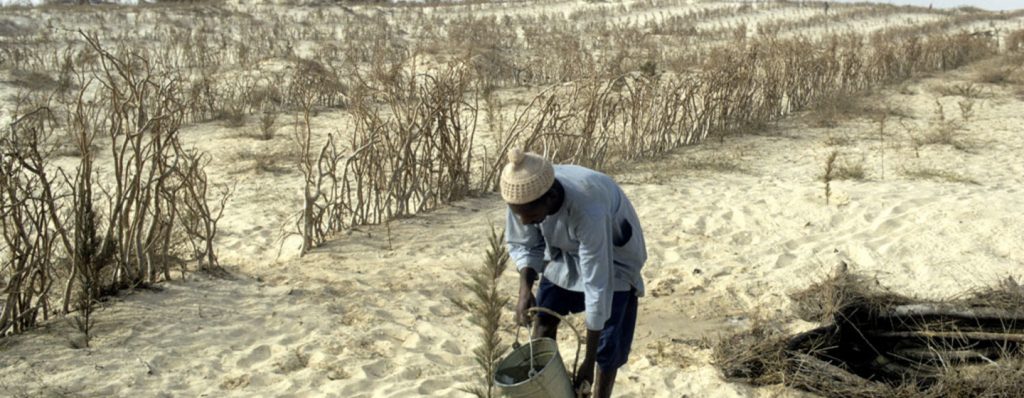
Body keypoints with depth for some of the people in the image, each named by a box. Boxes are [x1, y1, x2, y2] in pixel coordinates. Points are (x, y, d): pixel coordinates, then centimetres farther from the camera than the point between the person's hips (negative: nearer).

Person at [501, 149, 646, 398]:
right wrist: (525, 288, -27)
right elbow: (522, 244, -8)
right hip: (564, 252, 5)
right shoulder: (524, 196, -28)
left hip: (612, 259, -5)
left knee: (608, 345, -4)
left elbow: (598, 286, -38)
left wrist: (589, 361, -32)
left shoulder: (589, 212, -45)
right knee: (543, 323, 5)